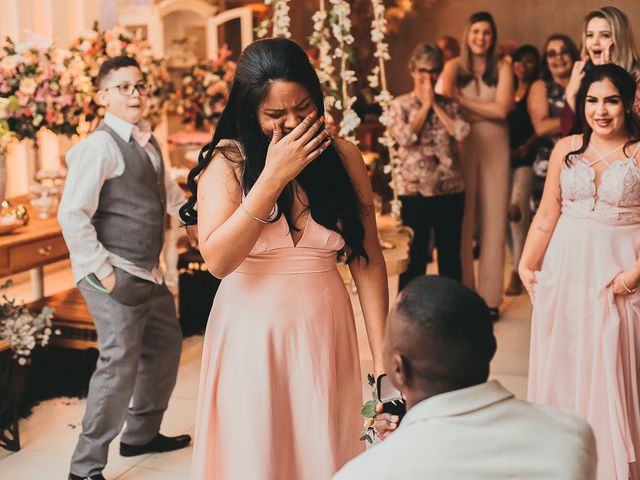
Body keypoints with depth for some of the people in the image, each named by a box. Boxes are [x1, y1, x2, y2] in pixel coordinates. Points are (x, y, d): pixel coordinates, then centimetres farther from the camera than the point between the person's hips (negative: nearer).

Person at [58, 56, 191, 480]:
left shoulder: (148, 143, 12)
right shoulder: (100, 146, -16)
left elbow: (168, 193, 29)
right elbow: (71, 215, -21)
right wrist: (103, 272, -19)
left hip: (150, 274, 9)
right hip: (116, 276, -9)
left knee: (166, 346, 21)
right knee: (120, 364, -7)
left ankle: (142, 434, 40)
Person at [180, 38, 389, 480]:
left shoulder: (344, 158, -2)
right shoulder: (226, 161, -7)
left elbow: (368, 260, 0)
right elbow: (218, 259, -18)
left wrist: (382, 357, -4)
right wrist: (274, 177, -21)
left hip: (324, 332, 2)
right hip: (251, 335, -2)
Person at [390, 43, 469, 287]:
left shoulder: (449, 105, 10)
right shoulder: (400, 104, 3)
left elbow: (461, 132, -8)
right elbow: (405, 137, -13)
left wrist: (435, 105, -4)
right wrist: (425, 105, -5)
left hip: (450, 187, 3)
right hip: (414, 188, -2)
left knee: (451, 254, 9)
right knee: (414, 255, 2)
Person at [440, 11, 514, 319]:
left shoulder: (502, 68, 6)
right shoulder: (454, 66, 5)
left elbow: (502, 109, -7)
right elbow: (446, 97, -14)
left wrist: (463, 101, -8)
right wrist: (486, 110, -19)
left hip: (495, 147, 1)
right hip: (462, 147, -1)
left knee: (493, 220, 2)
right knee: (462, 219, 0)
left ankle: (490, 297, 7)